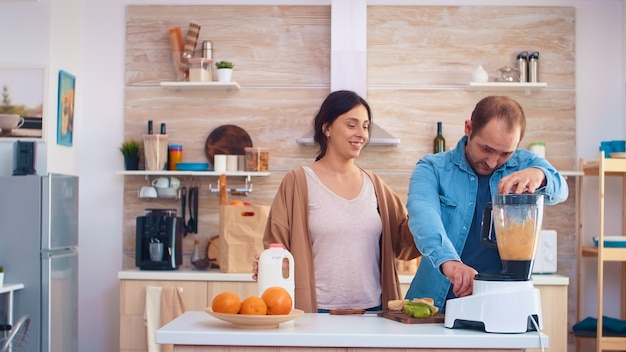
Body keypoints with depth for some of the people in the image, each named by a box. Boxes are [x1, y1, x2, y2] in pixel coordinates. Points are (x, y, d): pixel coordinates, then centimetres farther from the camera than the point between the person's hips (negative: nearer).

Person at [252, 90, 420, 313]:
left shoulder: (373, 184, 9)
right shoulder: (299, 182, -3)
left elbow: (402, 242, 8)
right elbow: (278, 244, -4)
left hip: (372, 309, 4)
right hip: (318, 310, -4)